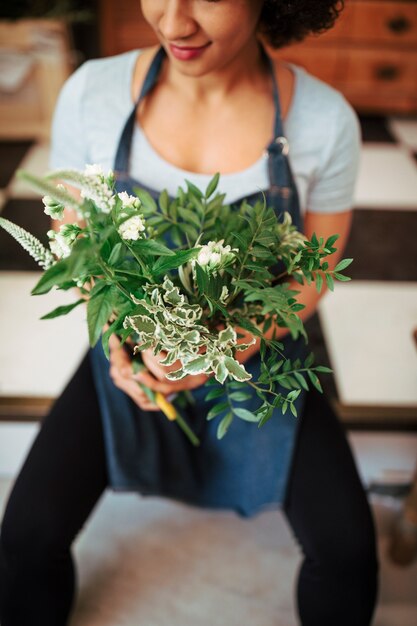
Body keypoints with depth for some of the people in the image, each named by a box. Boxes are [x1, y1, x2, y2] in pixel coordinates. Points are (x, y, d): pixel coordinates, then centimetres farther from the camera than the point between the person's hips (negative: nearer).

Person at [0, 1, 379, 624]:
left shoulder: (326, 120, -15)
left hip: (258, 359, 0)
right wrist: (117, 332, -17)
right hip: (131, 357, 1)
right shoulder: (91, 93, -13)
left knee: (348, 550, -11)